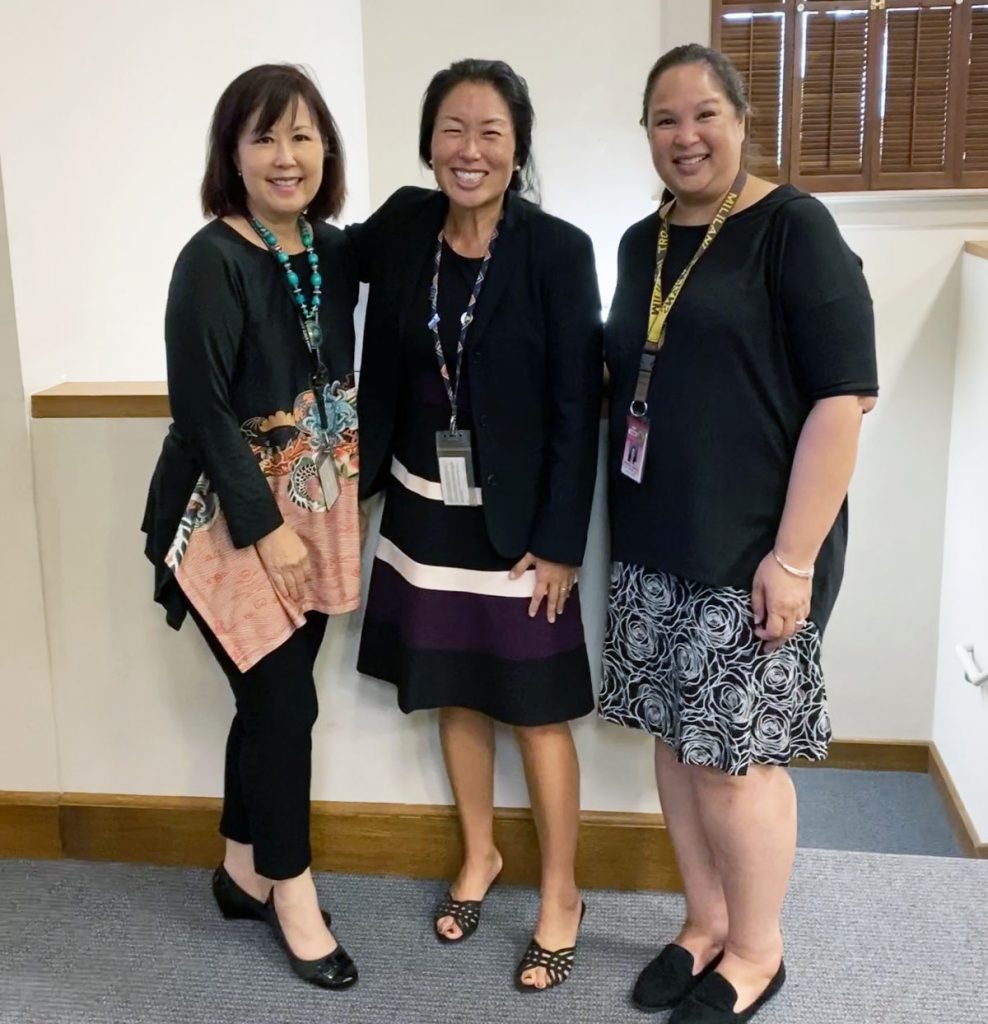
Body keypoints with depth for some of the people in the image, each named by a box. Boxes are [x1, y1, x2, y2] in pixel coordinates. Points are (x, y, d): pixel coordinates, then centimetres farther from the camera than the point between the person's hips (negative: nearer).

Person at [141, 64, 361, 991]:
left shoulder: (335, 251, 3)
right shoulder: (212, 260, -15)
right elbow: (203, 409, -17)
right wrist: (266, 529, -16)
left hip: (316, 509, 6)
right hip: (231, 518, -6)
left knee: (270, 698, 13)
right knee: (285, 700, 0)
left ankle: (244, 870, 32)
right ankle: (292, 890, 20)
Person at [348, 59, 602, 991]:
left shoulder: (557, 250, -13)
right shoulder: (401, 226, -2)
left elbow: (577, 408, -12)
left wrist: (559, 540, -13)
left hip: (516, 519, -4)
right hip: (424, 510, 4)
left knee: (536, 709, 7)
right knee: (453, 695, 18)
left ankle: (560, 893, 28)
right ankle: (478, 856, 41)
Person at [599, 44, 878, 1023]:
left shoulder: (794, 229, -9)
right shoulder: (641, 243, 12)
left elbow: (843, 395, -14)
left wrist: (794, 555, -18)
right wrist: (618, 525, 13)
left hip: (751, 551, -6)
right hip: (651, 546, 6)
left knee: (736, 756, 2)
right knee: (677, 740, 14)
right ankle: (705, 923, 33)